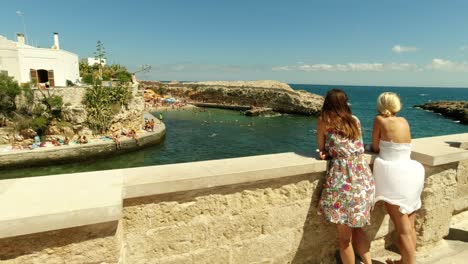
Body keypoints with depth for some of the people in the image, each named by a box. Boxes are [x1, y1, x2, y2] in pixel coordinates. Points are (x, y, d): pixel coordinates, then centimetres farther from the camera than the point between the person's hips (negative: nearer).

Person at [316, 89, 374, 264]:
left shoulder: (324, 121, 1)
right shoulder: (355, 120, 15)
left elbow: (321, 148, 11)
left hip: (343, 181, -5)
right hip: (364, 179, 6)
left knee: (344, 237, 11)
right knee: (356, 229, 26)